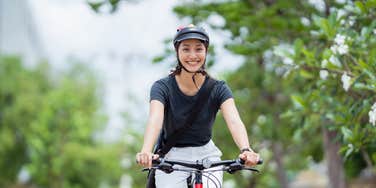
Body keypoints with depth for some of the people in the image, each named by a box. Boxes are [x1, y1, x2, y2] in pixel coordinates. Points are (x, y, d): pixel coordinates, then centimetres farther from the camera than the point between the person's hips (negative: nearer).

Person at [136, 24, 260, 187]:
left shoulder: (218, 89, -7)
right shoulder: (162, 87, -11)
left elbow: (234, 121, -24)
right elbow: (155, 119, -30)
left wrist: (246, 150, -45)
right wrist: (146, 151, -50)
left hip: (207, 156, 1)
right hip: (172, 158, -1)